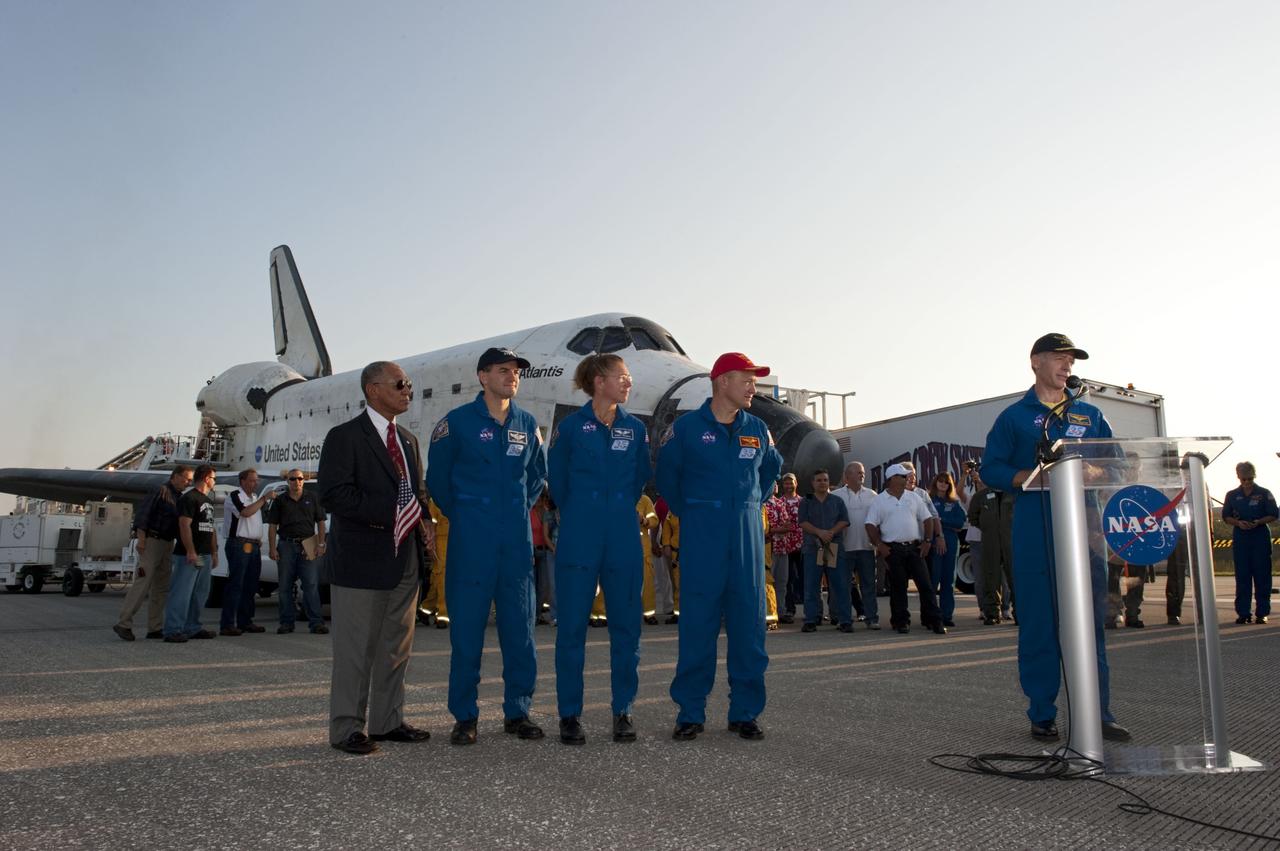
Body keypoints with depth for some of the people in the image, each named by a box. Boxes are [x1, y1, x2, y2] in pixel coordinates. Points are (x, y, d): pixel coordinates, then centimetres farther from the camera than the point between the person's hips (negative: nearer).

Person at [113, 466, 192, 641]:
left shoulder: (179, 497, 15)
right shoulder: (161, 492, -8)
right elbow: (143, 514, -14)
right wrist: (141, 539, -20)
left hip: (167, 544, 9)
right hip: (152, 541, -8)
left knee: (161, 587, 8)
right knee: (142, 583, -12)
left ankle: (155, 628, 11)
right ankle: (123, 623, -7)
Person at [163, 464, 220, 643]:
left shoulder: (208, 501, 21)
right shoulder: (189, 498, -8)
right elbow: (184, 526, -17)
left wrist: (214, 553, 19)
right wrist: (191, 552, -22)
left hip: (205, 556, 9)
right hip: (189, 556, -9)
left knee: (200, 594, 12)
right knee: (182, 593, -9)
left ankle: (192, 628, 19)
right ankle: (173, 630, -8)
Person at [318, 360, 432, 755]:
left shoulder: (408, 440, 17)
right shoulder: (344, 436, -6)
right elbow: (332, 494, -17)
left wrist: (421, 522, 1)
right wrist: (389, 513, -20)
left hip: (404, 560, 7)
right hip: (361, 560, -7)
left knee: (396, 645, 12)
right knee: (355, 648, 0)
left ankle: (387, 721, 23)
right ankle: (347, 728, 11)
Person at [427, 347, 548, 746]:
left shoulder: (527, 424, 9)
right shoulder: (457, 422, -3)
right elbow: (437, 477, 4)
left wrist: (521, 511, 13)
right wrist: (461, 516, 5)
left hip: (517, 539, 4)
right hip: (471, 540, -4)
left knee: (520, 626, 7)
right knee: (466, 627, 0)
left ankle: (518, 712, 18)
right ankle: (464, 716, 11)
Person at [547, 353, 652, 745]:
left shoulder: (635, 429, 8)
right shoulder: (571, 426, -1)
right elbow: (557, 481, 9)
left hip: (623, 539, 3)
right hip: (579, 538, -3)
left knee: (626, 624, 6)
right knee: (572, 625, 0)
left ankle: (623, 710, 17)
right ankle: (569, 713, 11)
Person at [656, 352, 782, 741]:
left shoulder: (757, 429, 10)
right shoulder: (686, 427, -2)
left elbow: (772, 468, 27)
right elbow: (667, 476, 8)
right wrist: (689, 514, 8)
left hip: (747, 534, 4)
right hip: (701, 536, -4)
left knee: (749, 621, 3)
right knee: (697, 621, -2)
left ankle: (745, 712, 13)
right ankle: (690, 713, 7)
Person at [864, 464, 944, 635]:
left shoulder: (913, 497, 11)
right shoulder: (879, 500, 2)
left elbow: (927, 519, 12)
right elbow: (871, 525, -2)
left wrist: (927, 541, 3)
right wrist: (879, 545, -10)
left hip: (914, 547, 3)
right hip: (893, 549, -2)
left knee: (925, 584, -1)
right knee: (897, 586, 2)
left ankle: (934, 620, 3)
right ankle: (901, 621, 11)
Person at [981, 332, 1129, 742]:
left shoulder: (1090, 415, 18)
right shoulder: (1014, 416, 8)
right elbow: (991, 468, 2)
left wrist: (1094, 472, -6)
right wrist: (1034, 477, -14)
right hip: (1035, 531, -3)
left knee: (1091, 620, 2)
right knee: (1038, 622, 0)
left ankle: (1098, 713, 10)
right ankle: (1042, 713, 9)